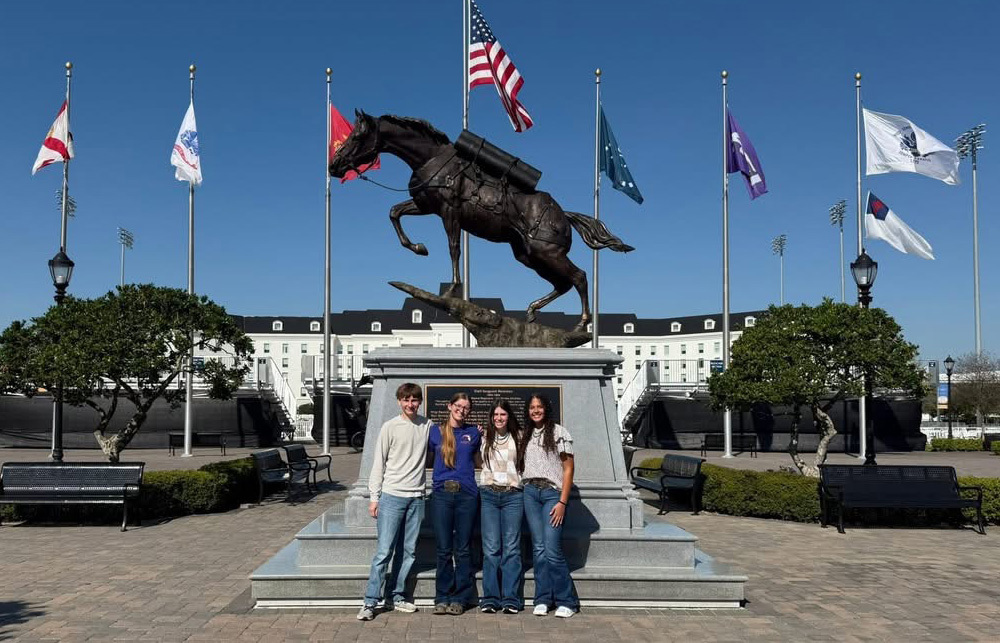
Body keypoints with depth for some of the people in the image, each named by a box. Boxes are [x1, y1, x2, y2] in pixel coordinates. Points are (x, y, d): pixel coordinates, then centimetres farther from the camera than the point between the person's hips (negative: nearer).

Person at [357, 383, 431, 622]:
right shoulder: (390, 427, -2)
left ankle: (398, 597, 19)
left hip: (416, 497, 4)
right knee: (384, 551, -6)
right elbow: (378, 463, 0)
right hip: (392, 496, -3)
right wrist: (374, 497, -3)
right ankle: (370, 602, -1)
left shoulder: (427, 426, 7)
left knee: (409, 551, 8)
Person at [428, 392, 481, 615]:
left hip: (466, 494, 0)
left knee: (463, 549, 3)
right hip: (441, 494, 0)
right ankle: (442, 598, 11)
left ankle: (460, 598, 10)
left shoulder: (473, 433, 12)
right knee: (443, 549, 2)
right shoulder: (435, 431, 10)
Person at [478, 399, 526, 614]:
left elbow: (523, 465, 15)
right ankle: (490, 599, 3)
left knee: (511, 547, -2)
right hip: (488, 495, 0)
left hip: (512, 495, 0)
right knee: (491, 548, -3)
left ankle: (510, 599, 2)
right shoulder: (484, 439, 11)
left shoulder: (518, 438, 9)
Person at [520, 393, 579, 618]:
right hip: (530, 493, 4)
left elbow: (568, 469, -3)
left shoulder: (559, 432, 0)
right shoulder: (526, 435, 15)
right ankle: (542, 600, 10)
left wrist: (562, 502, -9)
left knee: (552, 550, -11)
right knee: (538, 548, 2)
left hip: (552, 493, -4)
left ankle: (567, 601, 0)